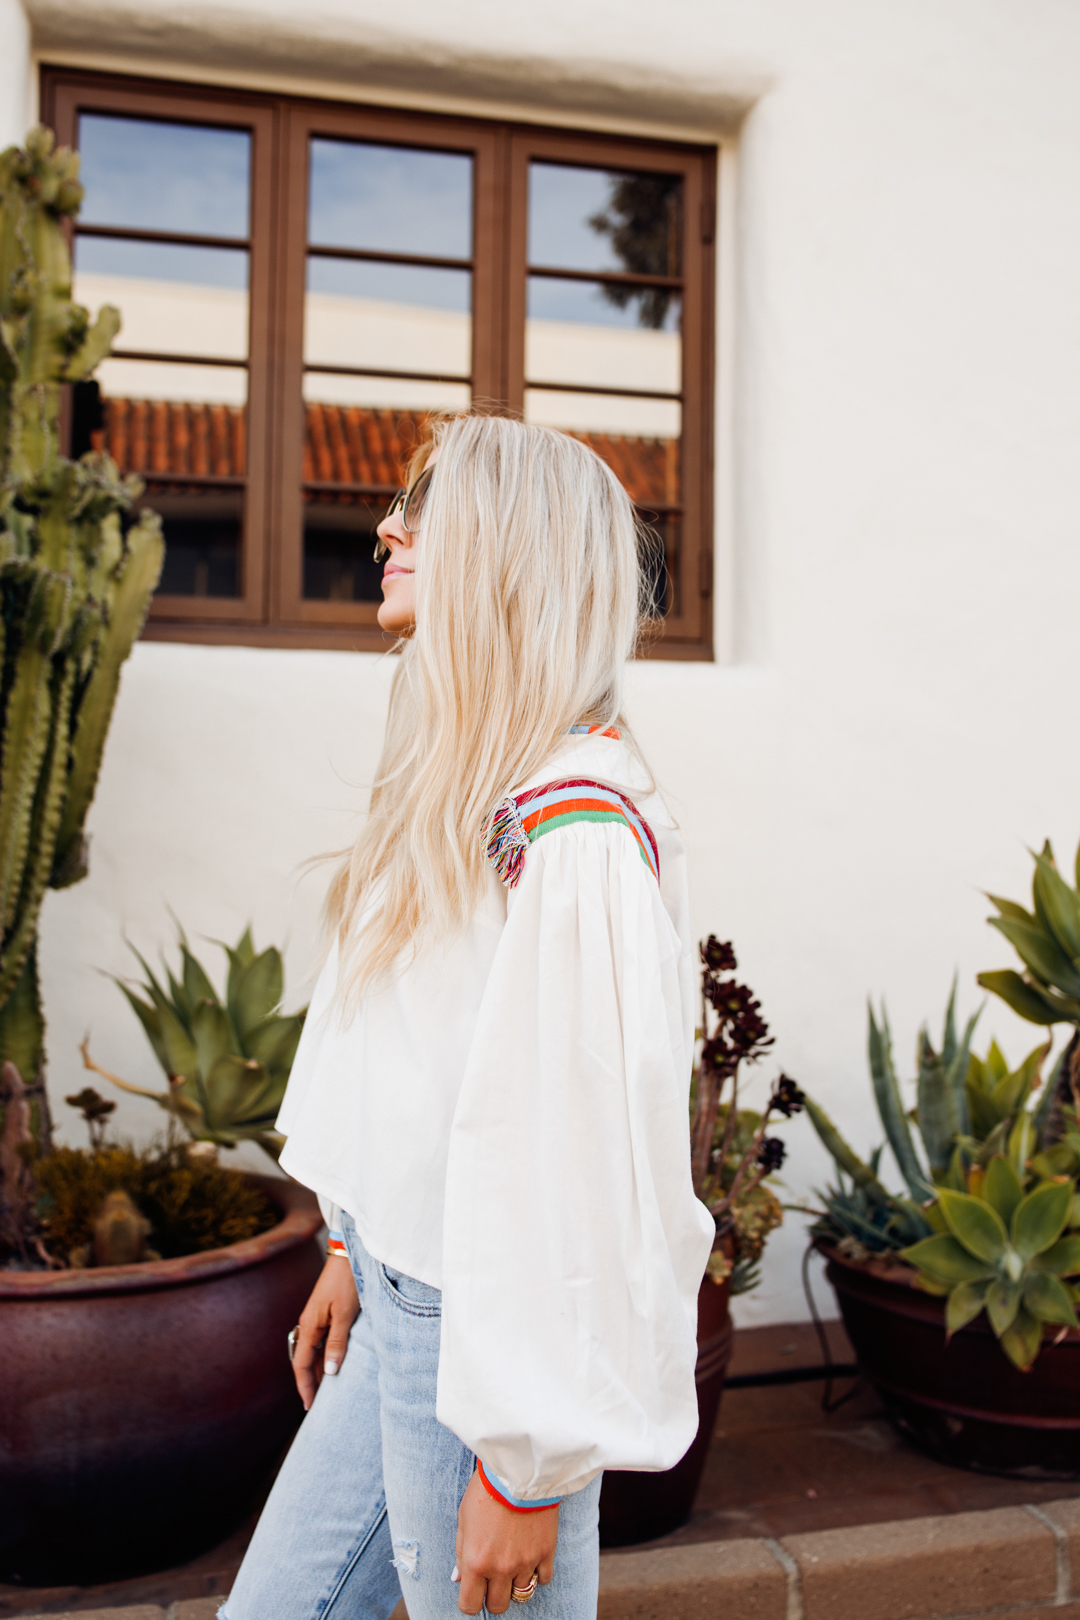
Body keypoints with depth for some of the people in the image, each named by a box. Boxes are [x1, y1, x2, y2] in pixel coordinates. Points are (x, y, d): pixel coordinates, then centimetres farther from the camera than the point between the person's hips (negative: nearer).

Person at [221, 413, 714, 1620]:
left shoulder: (577, 827, -23)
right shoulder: (462, 789, 7)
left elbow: (590, 1148, -24)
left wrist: (527, 1463, -18)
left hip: (493, 1331, -9)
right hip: (404, 1308, 9)